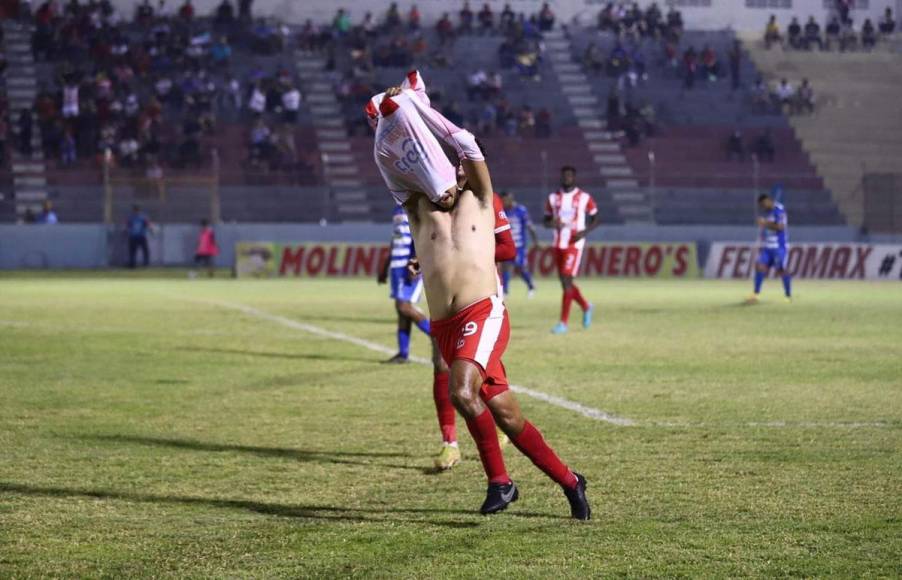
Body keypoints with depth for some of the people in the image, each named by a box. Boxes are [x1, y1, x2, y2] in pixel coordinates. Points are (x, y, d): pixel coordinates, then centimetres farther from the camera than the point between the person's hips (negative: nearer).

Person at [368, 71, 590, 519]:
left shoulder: (478, 203, 12)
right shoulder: (421, 213, 18)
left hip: (483, 314, -4)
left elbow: (467, 148, 7)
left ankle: (500, 480, -14)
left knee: (461, 391, -26)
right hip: (445, 327, 4)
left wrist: (418, 110, 11)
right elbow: (394, 165, 9)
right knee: (504, 414, 3)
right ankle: (568, 481, 14)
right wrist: (390, 119, 5)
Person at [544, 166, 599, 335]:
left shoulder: (584, 198, -2)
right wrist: (553, 223, -10)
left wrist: (585, 232, -13)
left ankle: (564, 322, -9)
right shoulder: (553, 198, 9)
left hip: (574, 245, -5)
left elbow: (596, 219, 4)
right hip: (558, 244, 5)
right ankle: (586, 307, 36)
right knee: (565, 282, 11)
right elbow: (546, 221, 14)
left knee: (566, 281, -13)